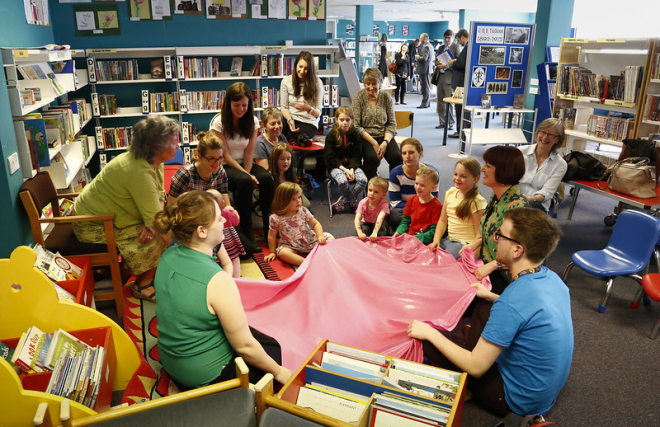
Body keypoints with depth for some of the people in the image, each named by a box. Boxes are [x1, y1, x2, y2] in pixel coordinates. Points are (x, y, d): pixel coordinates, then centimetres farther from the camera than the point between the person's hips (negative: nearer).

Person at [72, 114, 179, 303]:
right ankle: (143, 286, 2)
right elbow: (154, 219, -32)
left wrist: (150, 224, -23)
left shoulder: (154, 161, -4)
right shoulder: (139, 172, -34)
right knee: (161, 238, -18)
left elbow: (159, 196, -4)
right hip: (94, 227, -9)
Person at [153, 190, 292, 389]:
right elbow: (244, 347, -21)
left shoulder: (168, 256, -10)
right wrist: (278, 372, -8)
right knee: (272, 348, 18)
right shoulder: (217, 281, -32)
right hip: (205, 376, -7)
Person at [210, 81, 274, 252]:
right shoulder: (219, 122, -11)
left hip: (244, 164, 4)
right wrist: (246, 175, -21)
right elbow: (224, 155, -13)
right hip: (224, 167, -4)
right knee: (244, 181, -35)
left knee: (266, 177, -26)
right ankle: (247, 231, -26)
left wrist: (248, 173, -20)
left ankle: (269, 226, -18)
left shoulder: (253, 122, 2)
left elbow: (249, 152, -2)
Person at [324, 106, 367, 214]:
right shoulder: (331, 135, -3)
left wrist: (352, 169, -14)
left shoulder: (355, 134, 5)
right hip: (336, 166, -3)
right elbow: (330, 158, -6)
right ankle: (353, 201, -1)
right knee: (342, 181, -34)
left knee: (363, 180, -26)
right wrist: (344, 169, -17)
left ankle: (344, 200, -3)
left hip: (353, 165, 3)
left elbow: (357, 156, 4)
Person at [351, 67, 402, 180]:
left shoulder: (386, 97, 6)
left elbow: (392, 124, 6)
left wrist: (385, 142, -12)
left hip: (384, 136, 3)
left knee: (396, 157, -24)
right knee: (371, 157, -32)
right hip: (365, 137, -3)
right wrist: (374, 143, -15)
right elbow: (356, 126, -7)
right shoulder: (358, 97, -2)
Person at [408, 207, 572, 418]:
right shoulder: (552, 279, -7)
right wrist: (491, 297, 14)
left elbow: (475, 367, -27)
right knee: (483, 310, 16)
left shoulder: (513, 300, -33)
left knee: (426, 341, -6)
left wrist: (430, 333, -17)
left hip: (522, 400, -8)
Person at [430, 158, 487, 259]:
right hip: (448, 239, 7)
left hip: (465, 244, -7)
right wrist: (436, 240, -2)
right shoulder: (450, 193, 7)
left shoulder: (477, 202, -14)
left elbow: (480, 234, -14)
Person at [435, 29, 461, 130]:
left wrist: (446, 65, -19)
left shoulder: (456, 47, 0)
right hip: (440, 76, 6)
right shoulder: (441, 48, 19)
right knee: (440, 101, 7)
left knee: (449, 101, -7)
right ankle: (442, 122, 15)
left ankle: (451, 123, 0)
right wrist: (437, 63, -2)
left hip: (449, 77, -6)